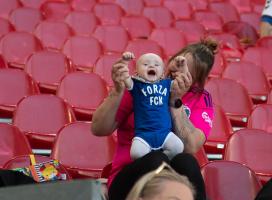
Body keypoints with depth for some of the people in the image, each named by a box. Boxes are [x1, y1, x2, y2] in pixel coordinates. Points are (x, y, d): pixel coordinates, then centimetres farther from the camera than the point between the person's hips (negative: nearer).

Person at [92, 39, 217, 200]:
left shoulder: (201, 100, 5)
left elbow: (190, 147, -12)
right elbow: (99, 129, -3)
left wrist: (176, 100, -15)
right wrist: (118, 91, -16)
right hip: (130, 177, -1)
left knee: (185, 161, -32)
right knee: (156, 159, -33)